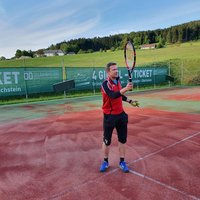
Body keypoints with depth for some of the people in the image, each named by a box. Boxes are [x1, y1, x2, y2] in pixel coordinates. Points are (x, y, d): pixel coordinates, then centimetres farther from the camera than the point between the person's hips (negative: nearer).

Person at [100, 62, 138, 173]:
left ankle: (122, 162, 25)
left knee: (123, 139, 11)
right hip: (110, 116, -6)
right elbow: (113, 95, -36)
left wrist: (130, 101, 18)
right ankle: (105, 161, 28)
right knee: (107, 141, 8)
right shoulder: (105, 84, -17)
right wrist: (126, 88, -45)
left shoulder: (118, 81, 6)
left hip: (121, 114, 6)